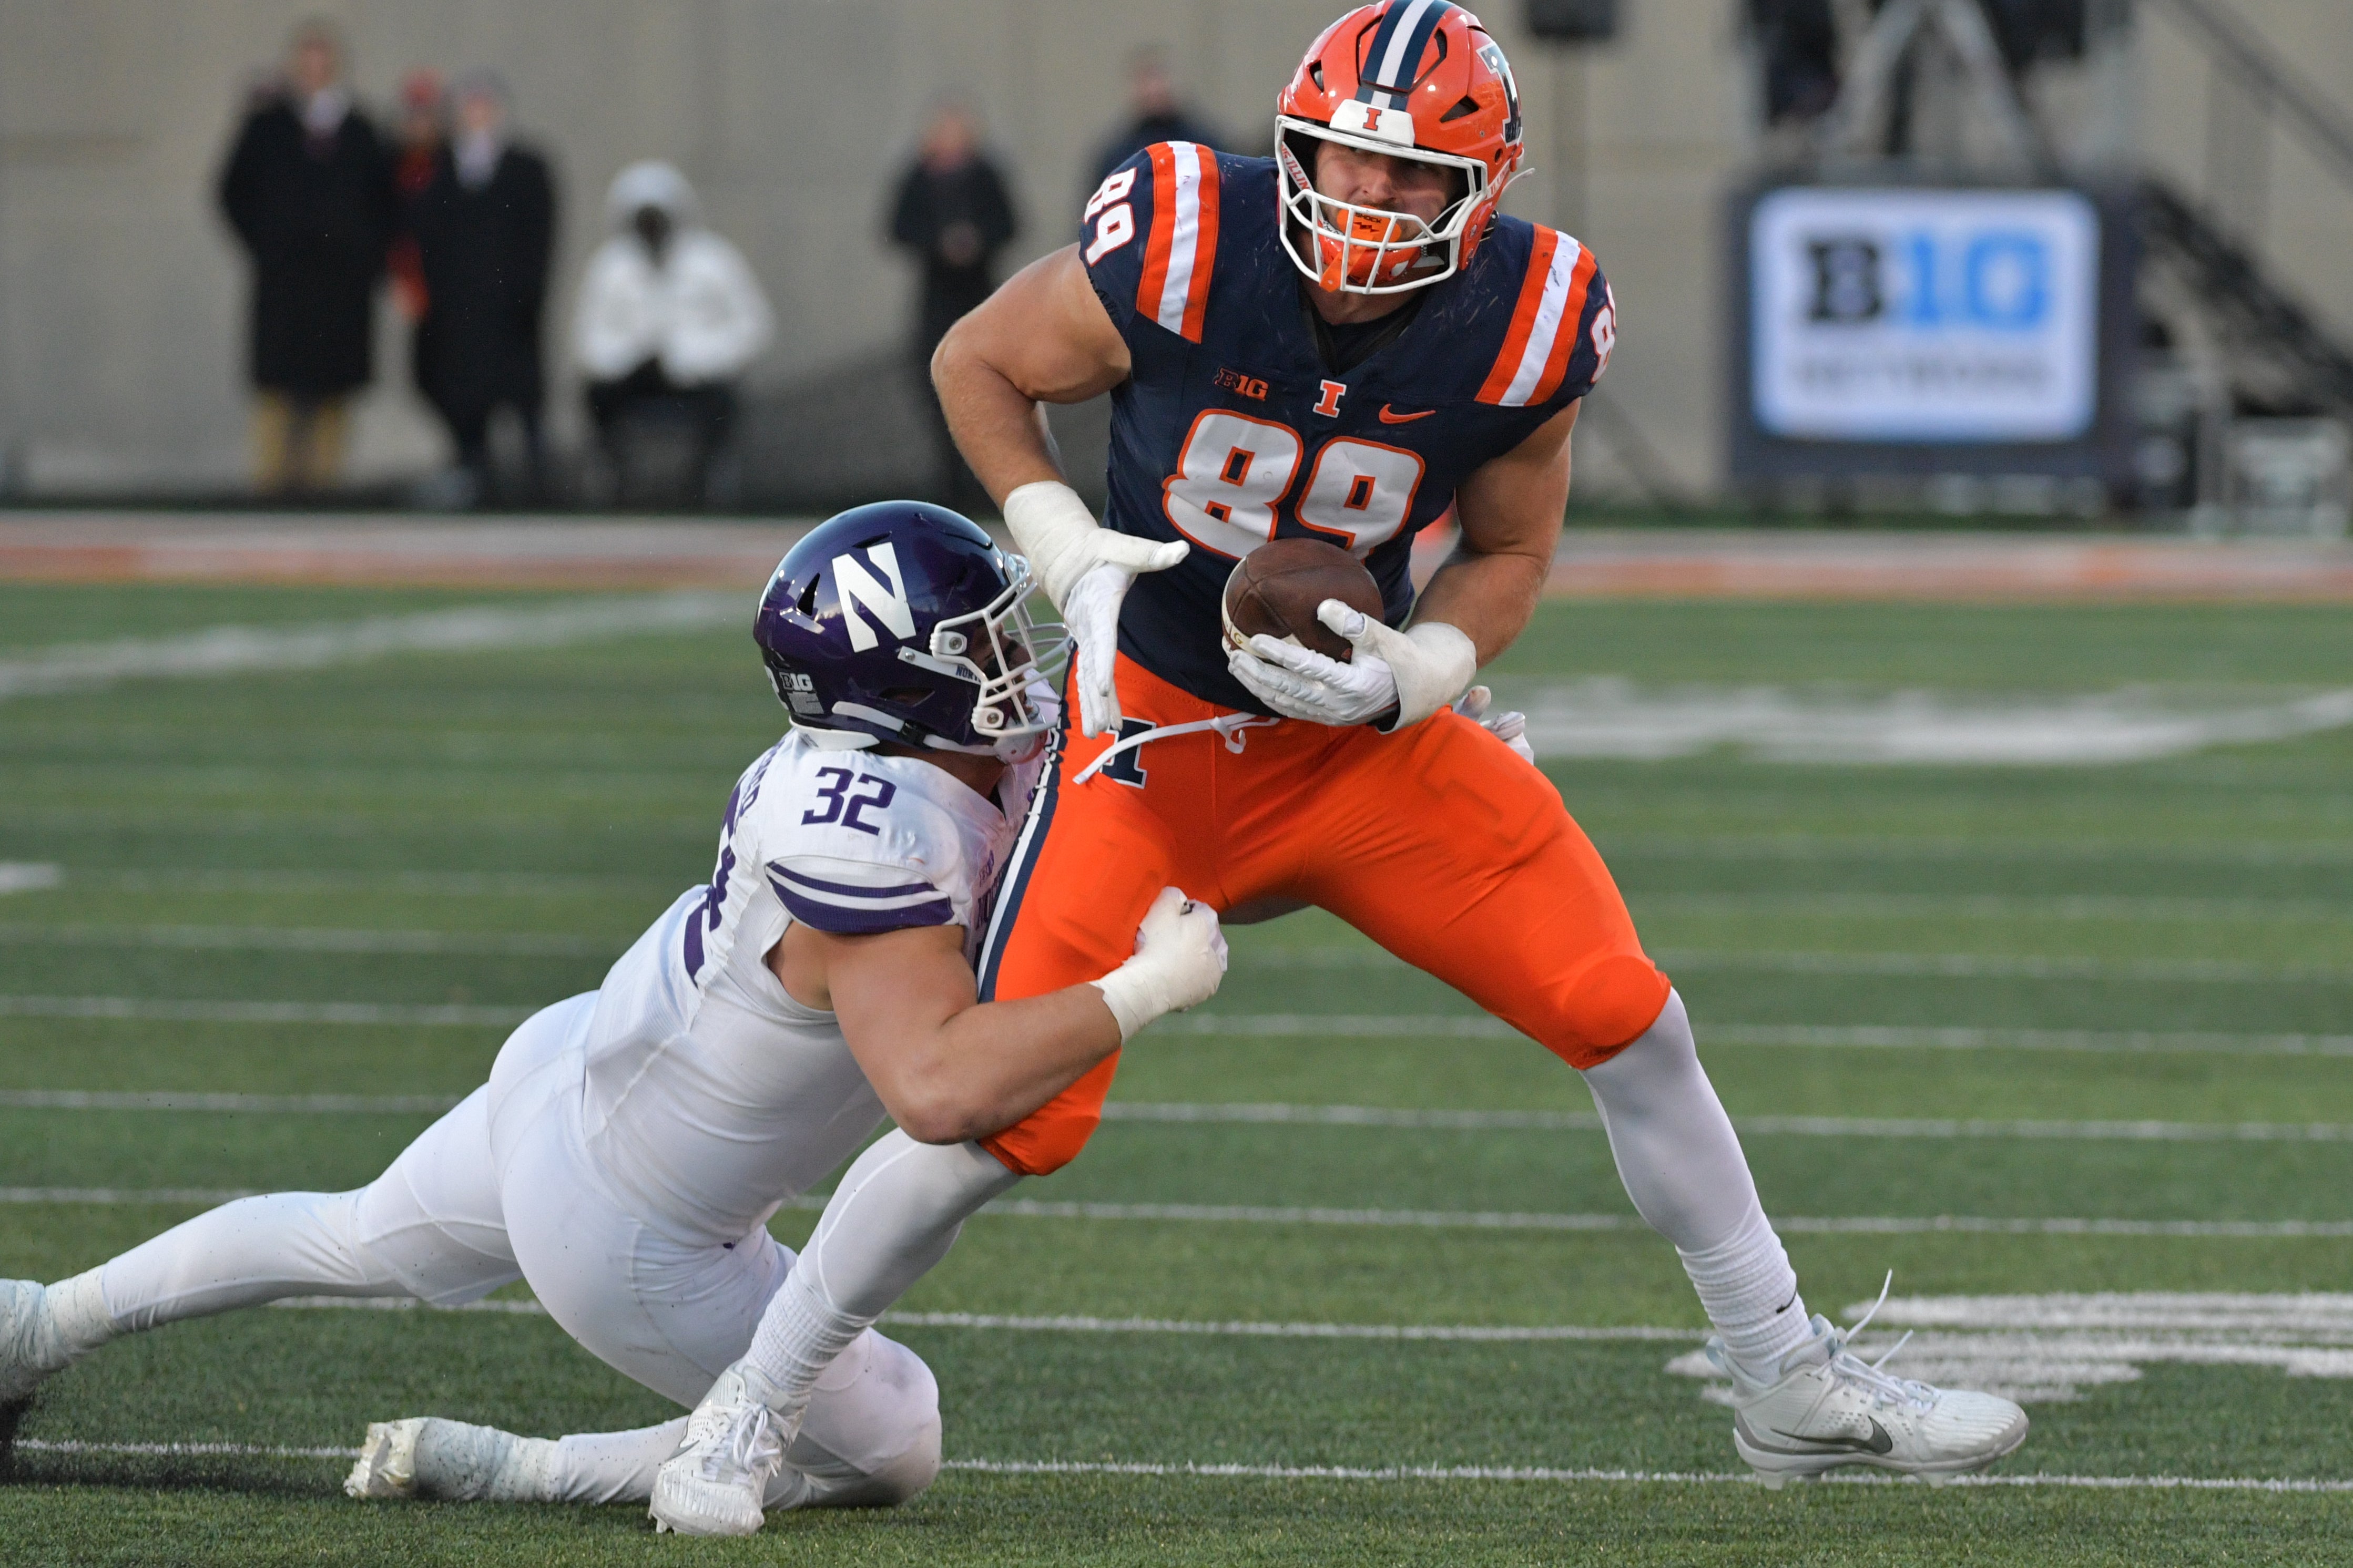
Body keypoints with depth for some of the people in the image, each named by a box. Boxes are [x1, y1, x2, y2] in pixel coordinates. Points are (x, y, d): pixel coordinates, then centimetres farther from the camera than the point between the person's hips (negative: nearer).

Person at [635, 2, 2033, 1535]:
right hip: (1159, 727, -3)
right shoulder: (1178, 254, -23)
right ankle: (749, 1407, 5)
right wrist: (1069, 553, -17)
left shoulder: (1523, 328, -15)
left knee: (1629, 1020, -3)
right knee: (1019, 1108, -13)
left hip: (1371, 732, 3)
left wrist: (1413, 672, -17)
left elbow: (1511, 553, 3)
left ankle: (1791, 1383, 14)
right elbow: (979, 364, -4)